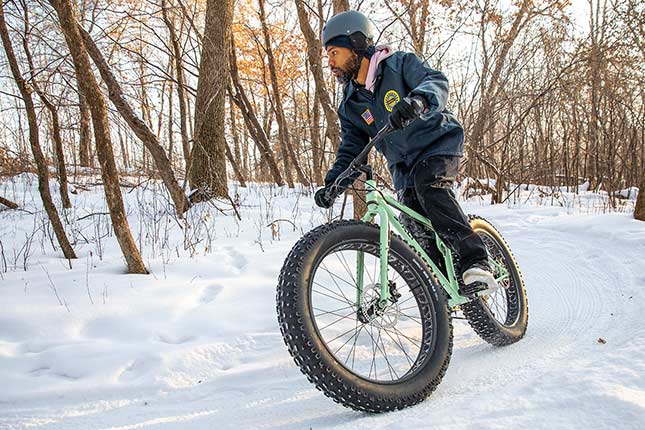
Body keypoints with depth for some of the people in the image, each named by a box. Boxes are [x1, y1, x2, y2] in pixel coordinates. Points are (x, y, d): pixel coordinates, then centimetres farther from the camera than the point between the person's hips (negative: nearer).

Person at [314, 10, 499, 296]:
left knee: (429, 184, -34)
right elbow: (350, 152, 5)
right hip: (404, 166, 5)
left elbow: (437, 82, -23)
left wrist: (418, 100, -46)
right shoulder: (350, 106, 6)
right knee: (416, 229, -11)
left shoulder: (398, 64, -7)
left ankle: (476, 262, -31)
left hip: (439, 144, -5)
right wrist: (332, 185, -12)